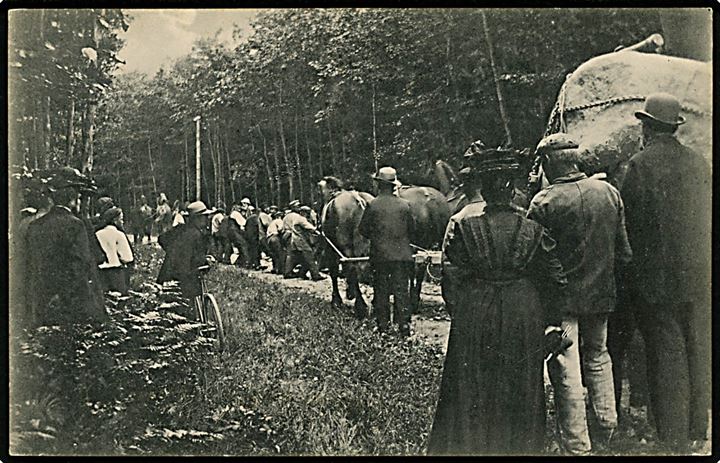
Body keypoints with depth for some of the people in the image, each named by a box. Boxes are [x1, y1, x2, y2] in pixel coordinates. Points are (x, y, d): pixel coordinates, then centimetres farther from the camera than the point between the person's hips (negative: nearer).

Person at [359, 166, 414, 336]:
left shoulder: (373, 205, -8)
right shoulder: (404, 205, -1)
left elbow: (363, 230, 0)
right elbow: (412, 228, 8)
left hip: (380, 255, -2)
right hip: (403, 254, 2)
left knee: (381, 291, 8)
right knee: (402, 290, 7)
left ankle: (383, 327, 12)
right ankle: (404, 325, 6)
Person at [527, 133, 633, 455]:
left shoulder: (544, 201, -16)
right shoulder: (609, 192, -1)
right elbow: (624, 249, 4)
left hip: (561, 295, -5)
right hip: (601, 293, 5)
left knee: (566, 371, 3)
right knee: (598, 356, 24)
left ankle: (577, 445, 10)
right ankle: (607, 428, 29)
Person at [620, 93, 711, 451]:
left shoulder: (640, 165, -12)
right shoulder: (698, 162, 5)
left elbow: (632, 223, -12)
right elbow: (708, 217, 10)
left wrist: (633, 270, -1)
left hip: (658, 276, -5)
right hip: (698, 275, 6)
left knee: (666, 352, 2)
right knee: (698, 349, 16)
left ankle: (672, 438, 10)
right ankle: (697, 428, 30)